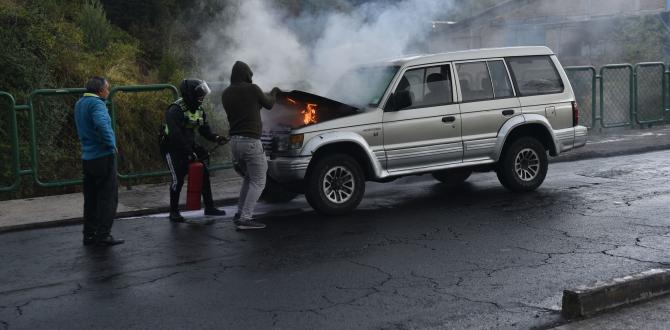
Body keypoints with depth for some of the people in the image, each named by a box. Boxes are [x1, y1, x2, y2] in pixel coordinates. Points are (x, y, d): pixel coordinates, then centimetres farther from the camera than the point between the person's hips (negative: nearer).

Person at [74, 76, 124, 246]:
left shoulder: (79, 104, 14)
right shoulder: (96, 103, -15)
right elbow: (102, 124, -31)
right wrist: (111, 145, -21)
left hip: (87, 158, 9)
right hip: (103, 156, -8)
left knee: (91, 198, 13)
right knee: (108, 197, -2)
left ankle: (89, 234, 18)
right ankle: (103, 235, -2)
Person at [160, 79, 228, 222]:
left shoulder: (199, 109, 3)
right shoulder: (175, 110, -24)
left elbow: (204, 128, 7)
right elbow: (176, 135, -29)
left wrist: (215, 138, -13)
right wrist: (189, 153, -30)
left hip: (188, 146, 8)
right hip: (172, 148, -8)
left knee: (203, 174, 3)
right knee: (178, 179, -11)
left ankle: (209, 207, 13)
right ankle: (174, 212, 4)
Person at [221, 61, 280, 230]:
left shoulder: (226, 94, 10)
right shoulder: (252, 89, -7)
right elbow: (268, 104, 7)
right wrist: (274, 92, 29)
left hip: (234, 140, 7)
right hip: (251, 141, -7)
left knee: (248, 178, 23)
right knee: (258, 182, -2)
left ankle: (240, 213, 20)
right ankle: (245, 219, -11)